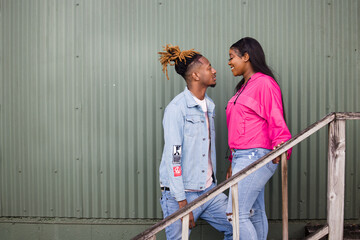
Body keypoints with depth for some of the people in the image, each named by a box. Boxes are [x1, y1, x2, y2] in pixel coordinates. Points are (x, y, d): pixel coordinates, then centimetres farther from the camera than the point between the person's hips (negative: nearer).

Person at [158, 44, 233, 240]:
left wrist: (213, 185, 17)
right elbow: (173, 157, -18)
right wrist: (182, 202, -19)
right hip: (182, 193, -7)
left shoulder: (210, 106, 11)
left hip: (208, 192, 8)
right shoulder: (176, 108, -14)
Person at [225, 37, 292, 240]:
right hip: (243, 157, 9)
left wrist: (281, 147, -31)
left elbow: (276, 122, -14)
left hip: (256, 156, -9)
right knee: (255, 213, 12)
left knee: (236, 213, -13)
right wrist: (233, 162, 21)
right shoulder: (244, 87, 20)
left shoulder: (264, 83, -8)